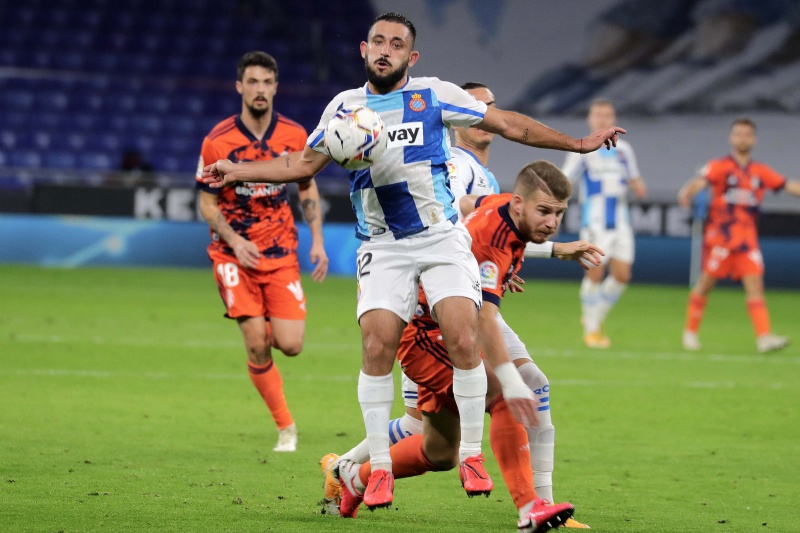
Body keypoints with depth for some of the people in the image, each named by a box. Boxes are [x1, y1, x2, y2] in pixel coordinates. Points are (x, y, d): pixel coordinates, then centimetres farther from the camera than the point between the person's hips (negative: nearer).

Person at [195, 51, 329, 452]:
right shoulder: (218, 141, -9)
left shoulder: (294, 136, -2)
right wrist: (235, 241, -18)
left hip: (281, 253, 2)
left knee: (290, 344, -9)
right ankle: (285, 427, 3)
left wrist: (317, 241, -1)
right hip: (234, 253, -2)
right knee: (257, 345, -13)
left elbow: (308, 190, 11)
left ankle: (266, 332, 29)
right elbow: (208, 204, -2)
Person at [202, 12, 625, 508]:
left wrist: (578, 143, 3)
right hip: (383, 246, 1)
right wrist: (237, 170, 6)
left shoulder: (434, 94, 1)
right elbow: (304, 163, 16)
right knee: (377, 347, -13)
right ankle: (380, 467, -3)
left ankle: (472, 455, -2)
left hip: (443, 237, -1)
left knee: (464, 340, -16)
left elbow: (508, 123, 5)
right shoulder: (345, 106, 8)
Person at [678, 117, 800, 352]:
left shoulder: (760, 172, 12)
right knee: (706, 282, 1)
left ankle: (764, 337, -15)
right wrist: (686, 193, -41)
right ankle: (690, 331, 17)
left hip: (747, 236, 4)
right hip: (720, 234, -4)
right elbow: (700, 181, -20)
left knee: (755, 284, -7)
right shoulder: (719, 166, -3)